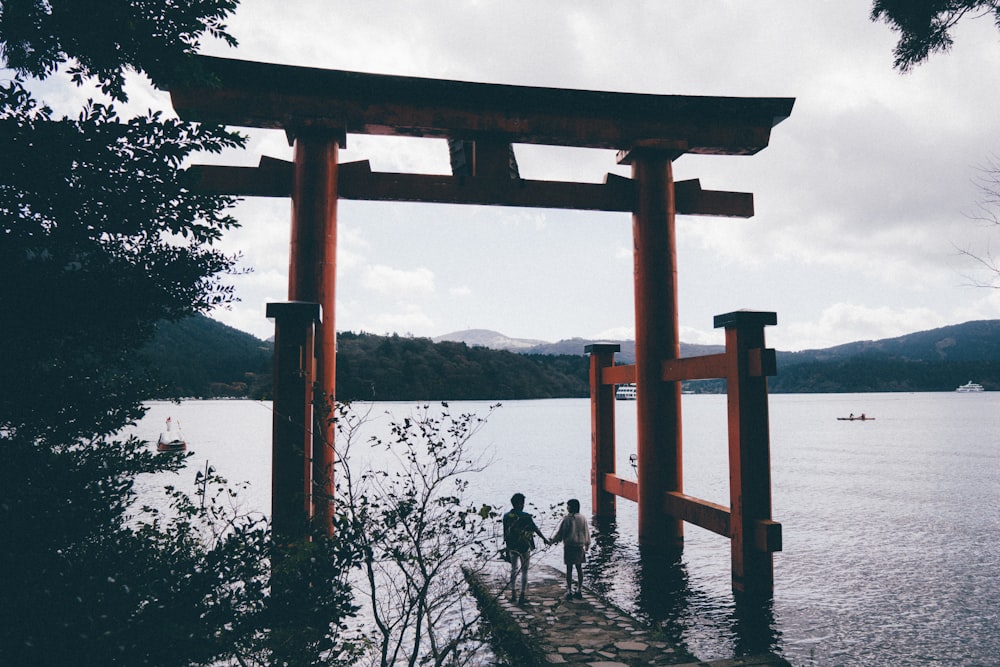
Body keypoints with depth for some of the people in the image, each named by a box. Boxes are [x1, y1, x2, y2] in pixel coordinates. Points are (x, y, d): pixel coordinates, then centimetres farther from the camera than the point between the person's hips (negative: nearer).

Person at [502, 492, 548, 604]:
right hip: (524, 547, -4)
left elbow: (505, 533, 4)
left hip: (512, 547, 4)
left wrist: (506, 548, 14)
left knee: (513, 569, 18)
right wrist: (544, 539, 8)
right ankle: (522, 596, 7)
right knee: (524, 571, 6)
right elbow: (536, 529, -7)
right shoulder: (526, 517, -15)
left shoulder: (506, 516, -2)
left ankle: (513, 594, 21)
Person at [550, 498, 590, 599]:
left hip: (569, 546, -4)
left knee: (569, 569, 2)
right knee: (579, 568, 11)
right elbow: (587, 532, 9)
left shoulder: (566, 518, -13)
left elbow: (560, 532, -7)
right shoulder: (582, 518, 0)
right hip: (580, 546, 4)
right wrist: (587, 544, 23)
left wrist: (552, 540, 9)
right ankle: (579, 590, 15)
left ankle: (569, 591, 5)